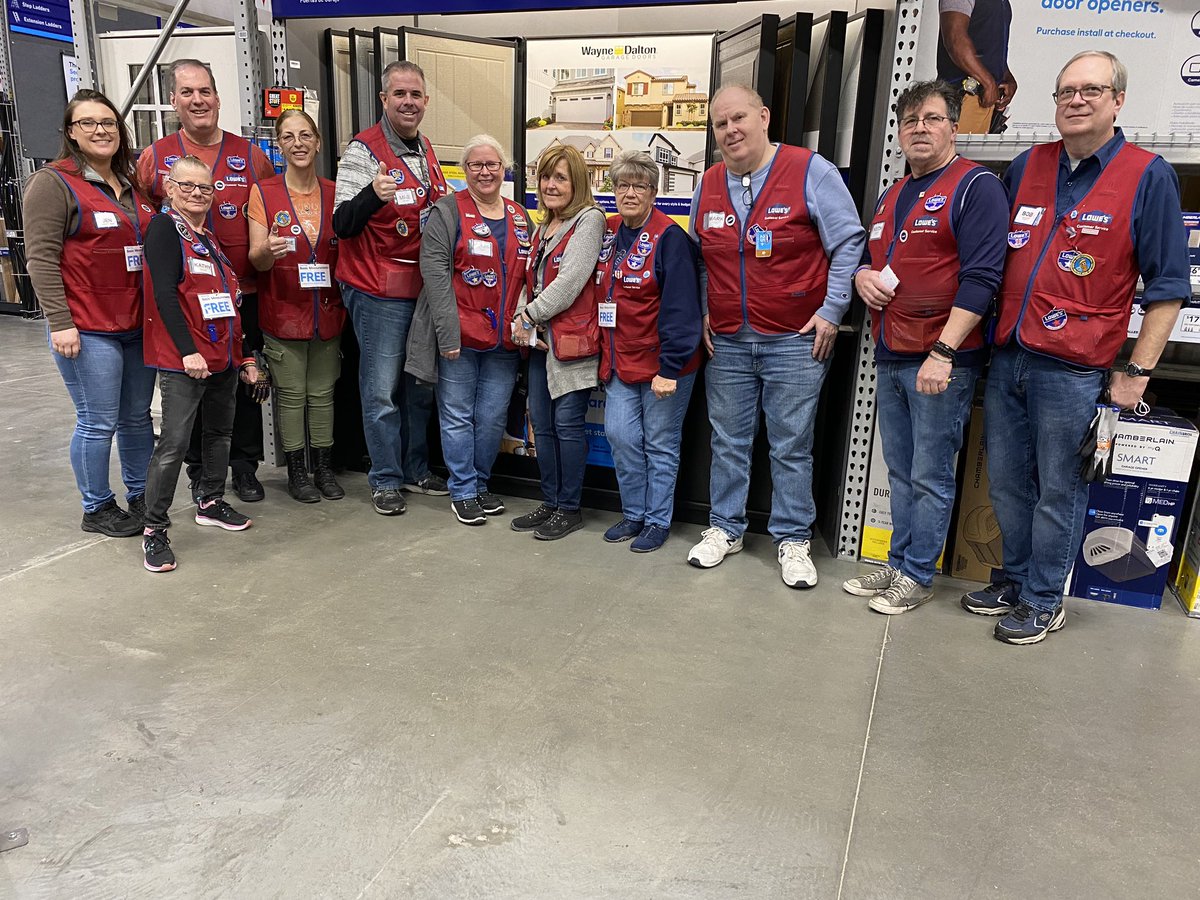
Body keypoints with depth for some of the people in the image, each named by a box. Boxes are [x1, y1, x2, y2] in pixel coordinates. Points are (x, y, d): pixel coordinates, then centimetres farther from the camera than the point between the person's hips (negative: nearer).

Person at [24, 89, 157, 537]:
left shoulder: (131, 185, 16)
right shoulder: (53, 182, -5)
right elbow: (42, 257, -11)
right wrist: (60, 323, -17)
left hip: (138, 325, 6)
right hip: (87, 330, -6)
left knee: (137, 417, 14)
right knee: (97, 423, 0)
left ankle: (140, 496, 29)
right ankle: (97, 509, 15)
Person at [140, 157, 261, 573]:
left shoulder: (211, 236, 16)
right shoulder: (164, 227, -5)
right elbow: (164, 293, -15)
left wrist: (245, 355, 17)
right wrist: (188, 351, -22)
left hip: (224, 357, 8)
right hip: (184, 359, -8)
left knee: (221, 432, 16)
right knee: (174, 443, -9)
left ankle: (211, 503, 33)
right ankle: (154, 530, 0)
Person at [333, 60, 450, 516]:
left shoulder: (426, 149, 12)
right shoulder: (363, 150, -11)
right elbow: (342, 225, -19)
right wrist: (372, 194, -35)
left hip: (423, 287, 7)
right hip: (379, 293, -7)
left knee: (421, 385, 14)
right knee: (382, 389, -2)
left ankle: (416, 469, 28)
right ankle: (385, 480, 11)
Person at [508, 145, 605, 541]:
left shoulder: (589, 219, -6)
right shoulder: (541, 229, 20)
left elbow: (570, 282, -16)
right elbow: (529, 282, 18)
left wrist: (530, 315, -9)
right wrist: (520, 322, -1)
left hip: (573, 340, -8)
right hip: (540, 341, 8)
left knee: (567, 423, -4)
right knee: (541, 423, 10)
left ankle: (569, 508, 9)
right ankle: (550, 502, 22)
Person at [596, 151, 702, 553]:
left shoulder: (670, 238, -13)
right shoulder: (608, 233, 8)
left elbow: (680, 307, -18)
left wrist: (670, 368, -21)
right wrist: (604, 354, 10)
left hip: (663, 364, -6)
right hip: (619, 361, 6)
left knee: (660, 444, 6)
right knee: (620, 436, 7)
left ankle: (658, 521, 20)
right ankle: (634, 514, 24)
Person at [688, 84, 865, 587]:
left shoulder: (811, 172, -6)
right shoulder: (708, 186, 9)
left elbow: (848, 244, -5)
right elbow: (694, 258, 21)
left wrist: (831, 311, -9)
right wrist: (701, 313, 11)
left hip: (795, 341, -4)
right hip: (726, 342, 5)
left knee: (792, 447, 3)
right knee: (728, 442, 12)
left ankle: (793, 539, 18)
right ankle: (725, 528, 27)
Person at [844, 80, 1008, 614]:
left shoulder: (976, 187, -6)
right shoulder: (891, 197, 18)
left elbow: (980, 276, -15)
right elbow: (866, 256, 30)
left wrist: (943, 351, -22)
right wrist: (862, 276, 5)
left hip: (943, 361, -8)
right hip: (890, 359, 8)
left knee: (930, 477, 0)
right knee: (900, 473, 15)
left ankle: (918, 575, 12)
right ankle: (897, 564, 26)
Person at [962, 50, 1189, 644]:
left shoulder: (1148, 176, -3)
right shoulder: (1026, 168, 10)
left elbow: (1166, 287, -2)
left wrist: (1138, 371, -7)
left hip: (1073, 371, -5)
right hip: (1006, 358, 5)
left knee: (1058, 492, 6)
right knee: (1006, 484, 14)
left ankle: (1044, 602, 22)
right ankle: (1014, 580, 32)